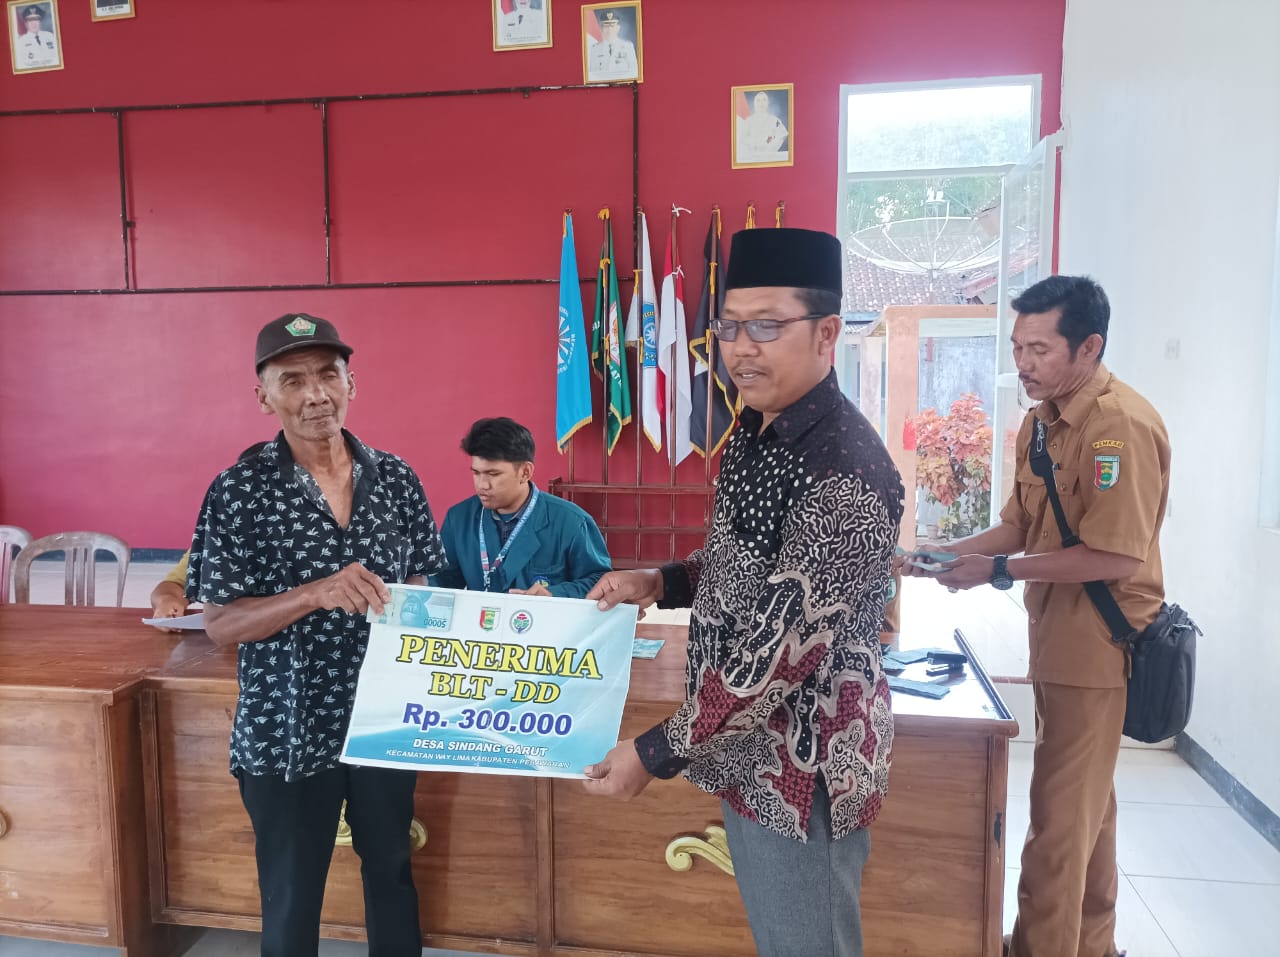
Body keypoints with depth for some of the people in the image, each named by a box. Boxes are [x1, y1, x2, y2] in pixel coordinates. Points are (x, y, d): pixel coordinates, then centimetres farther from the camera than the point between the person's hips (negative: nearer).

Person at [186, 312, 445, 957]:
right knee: (291, 896, 15)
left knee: (392, 872, 21)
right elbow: (220, 624, -12)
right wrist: (316, 594, -26)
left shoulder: (395, 478, -1)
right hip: (287, 731, -3)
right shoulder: (239, 492, -10)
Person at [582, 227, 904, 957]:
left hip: (802, 762, -8)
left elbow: (783, 650, -28)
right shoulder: (755, 433, 2)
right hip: (751, 748, 8)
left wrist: (655, 754, -21)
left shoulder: (847, 474, -27)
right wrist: (659, 583, 0)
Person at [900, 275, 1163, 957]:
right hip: (1059, 636, 9)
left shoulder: (1122, 425, -20)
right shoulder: (1041, 420, 7)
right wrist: (944, 554, -2)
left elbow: (1116, 555, -24)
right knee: (1085, 807, 22)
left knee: (1060, 820, 1)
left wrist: (998, 571, -21)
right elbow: (1019, 526, 12)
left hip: (1100, 644, -9)